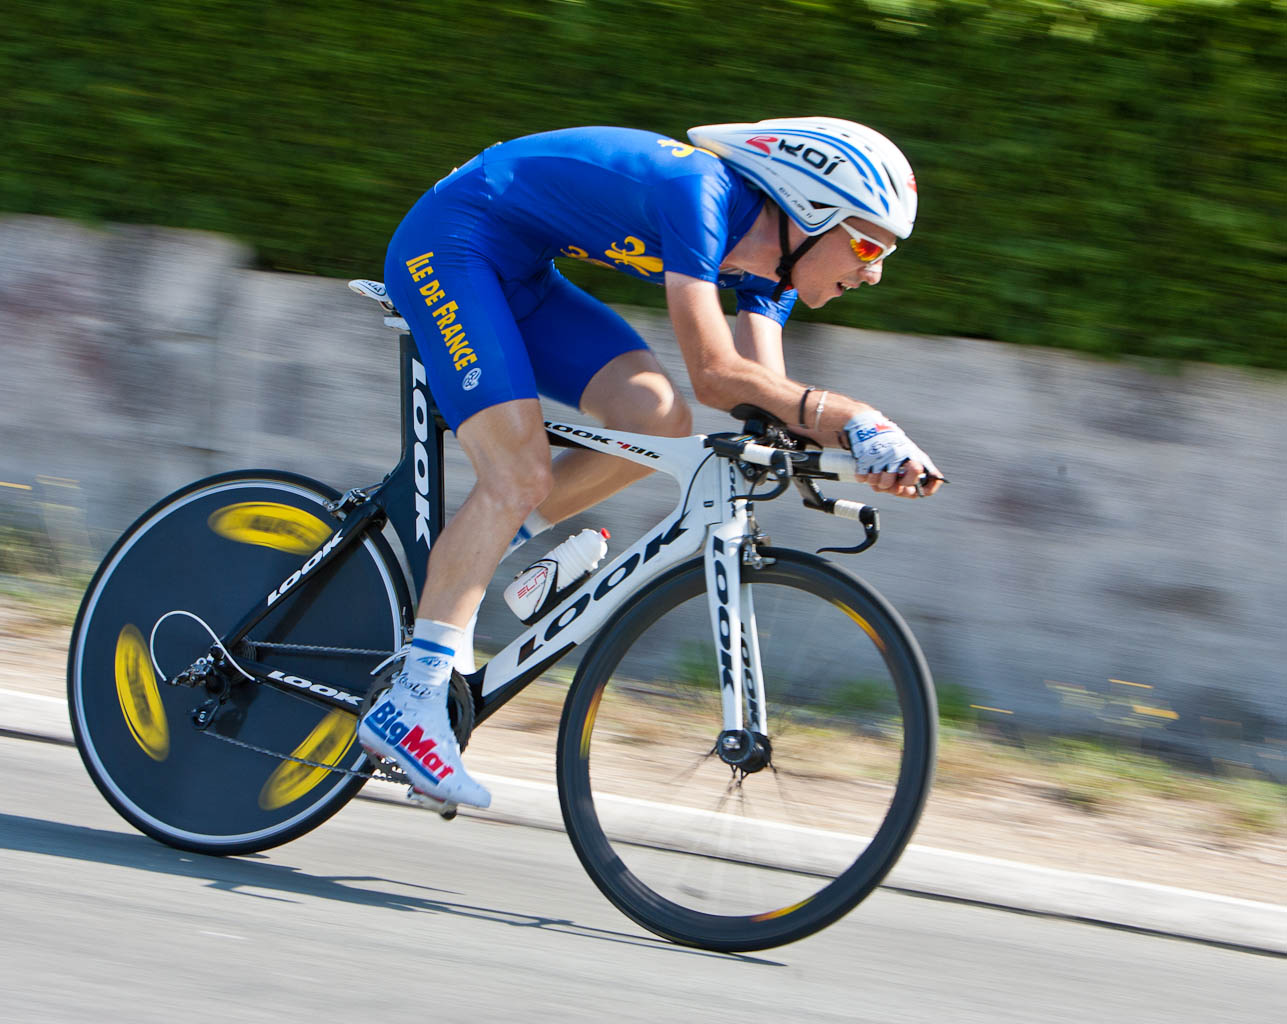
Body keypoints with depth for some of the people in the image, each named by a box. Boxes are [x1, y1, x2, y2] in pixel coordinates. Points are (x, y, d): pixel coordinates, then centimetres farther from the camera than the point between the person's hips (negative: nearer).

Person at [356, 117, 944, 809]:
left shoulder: (767, 263, 0)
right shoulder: (703, 193, -27)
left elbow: (768, 400, -5)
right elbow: (716, 376, -31)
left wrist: (860, 447, -21)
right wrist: (846, 415, -30)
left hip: (519, 278, 9)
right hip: (448, 245, -9)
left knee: (659, 422, -9)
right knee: (521, 477, -20)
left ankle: (492, 545, 7)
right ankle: (411, 702, -20)